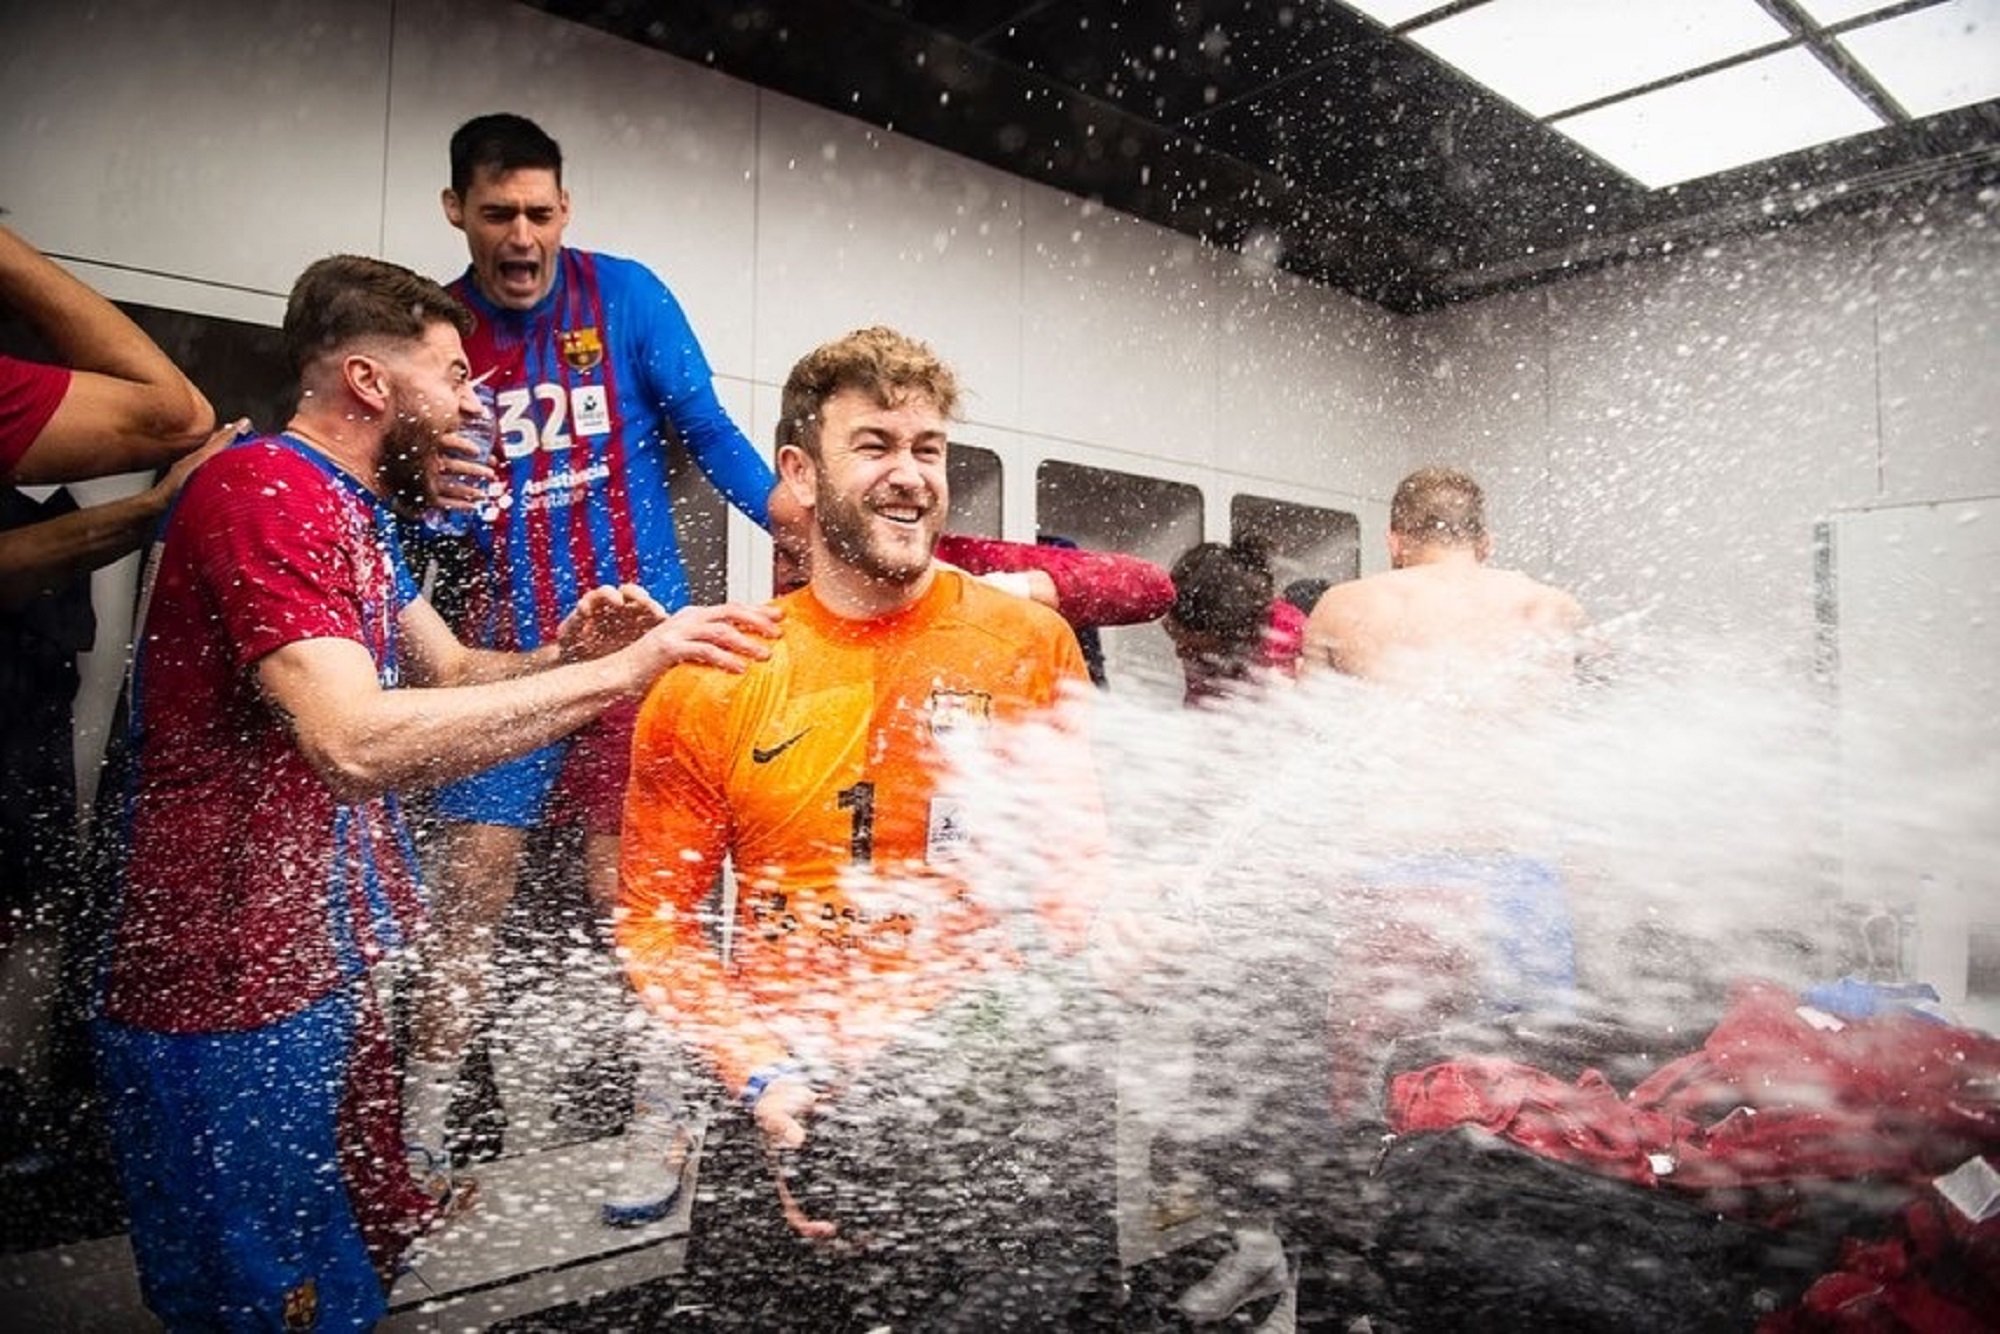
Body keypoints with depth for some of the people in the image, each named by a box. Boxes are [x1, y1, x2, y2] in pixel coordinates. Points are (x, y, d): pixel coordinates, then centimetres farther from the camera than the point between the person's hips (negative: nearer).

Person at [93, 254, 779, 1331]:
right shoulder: (262, 493, -19)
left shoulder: (350, 509, 14)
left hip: (330, 972, 9)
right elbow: (358, 741, -32)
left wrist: (562, 655, -8)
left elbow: (450, 672, 14)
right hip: (237, 1000, -9)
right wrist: (621, 672, -31)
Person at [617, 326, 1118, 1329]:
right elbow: (654, 917, 2)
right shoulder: (709, 684, -2)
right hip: (792, 1118, 1)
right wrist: (763, 1078, -9)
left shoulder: (1030, 642, -4)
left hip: (999, 1101, 0)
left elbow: (1076, 861, 5)